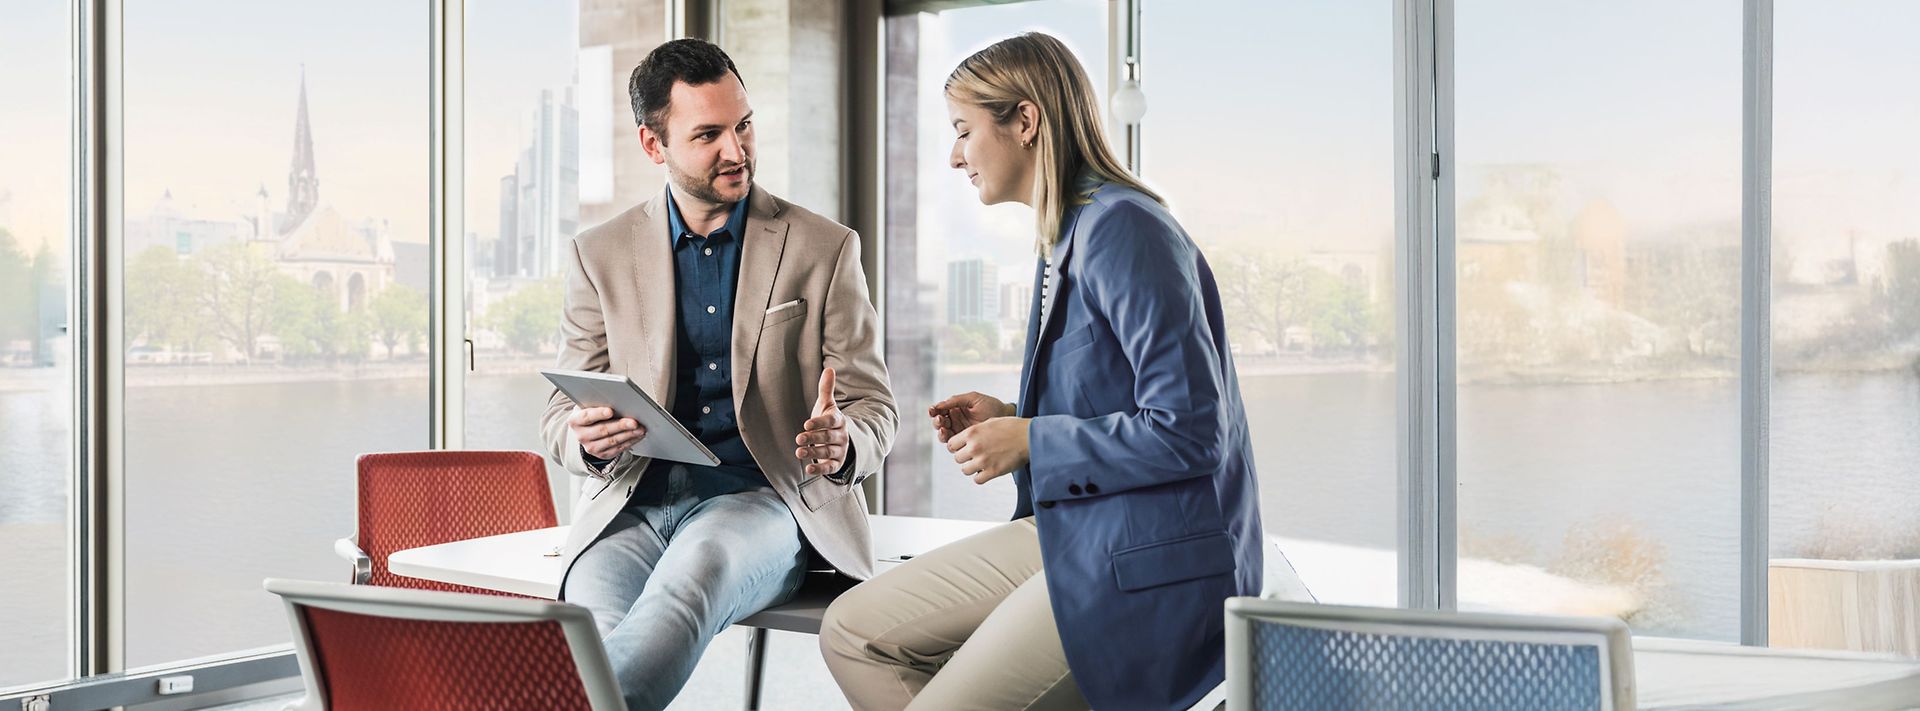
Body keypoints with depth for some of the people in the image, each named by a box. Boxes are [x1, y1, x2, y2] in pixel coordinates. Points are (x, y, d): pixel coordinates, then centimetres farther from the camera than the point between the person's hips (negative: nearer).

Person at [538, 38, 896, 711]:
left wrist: (841, 445, -17)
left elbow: (873, 407, 9)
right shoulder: (600, 254, 12)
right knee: (594, 622, -35)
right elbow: (562, 411, 14)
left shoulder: (824, 248, 8)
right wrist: (586, 439, -13)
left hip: (758, 501, -2)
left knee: (691, 576, -39)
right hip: (632, 504, 2)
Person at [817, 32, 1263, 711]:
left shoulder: (1126, 231, -17)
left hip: (1153, 563, -10)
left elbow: (1188, 430, -22)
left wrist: (1031, 441, -14)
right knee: (853, 632, 5)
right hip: (1072, 530, 10)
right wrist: (1008, 419, 6)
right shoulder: (1063, 239, 15)